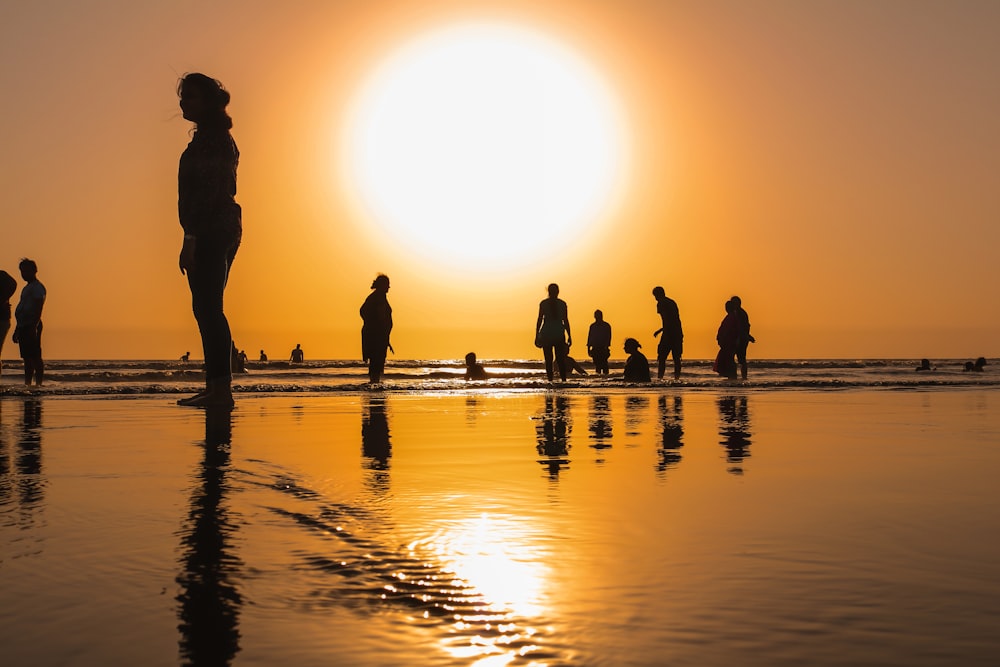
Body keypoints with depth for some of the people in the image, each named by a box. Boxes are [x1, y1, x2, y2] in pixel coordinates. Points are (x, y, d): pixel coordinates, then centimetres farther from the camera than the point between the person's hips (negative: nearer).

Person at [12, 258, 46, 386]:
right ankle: (27, 384, 10)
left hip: (32, 326, -10)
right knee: (27, 358, 9)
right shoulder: (27, 288, 23)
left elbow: (38, 309, -17)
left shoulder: (38, 287, -7)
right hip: (24, 326, 10)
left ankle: (38, 384, -13)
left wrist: (34, 327, -24)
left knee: (35, 357, -11)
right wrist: (17, 330, 23)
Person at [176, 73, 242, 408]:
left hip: (211, 231, -11)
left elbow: (206, 191, -20)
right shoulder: (218, 138, 20)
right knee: (207, 308, 11)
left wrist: (190, 238, -22)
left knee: (207, 307, -13)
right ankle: (216, 386, 13)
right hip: (224, 229, 11)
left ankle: (221, 388, -15)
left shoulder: (210, 139, -11)